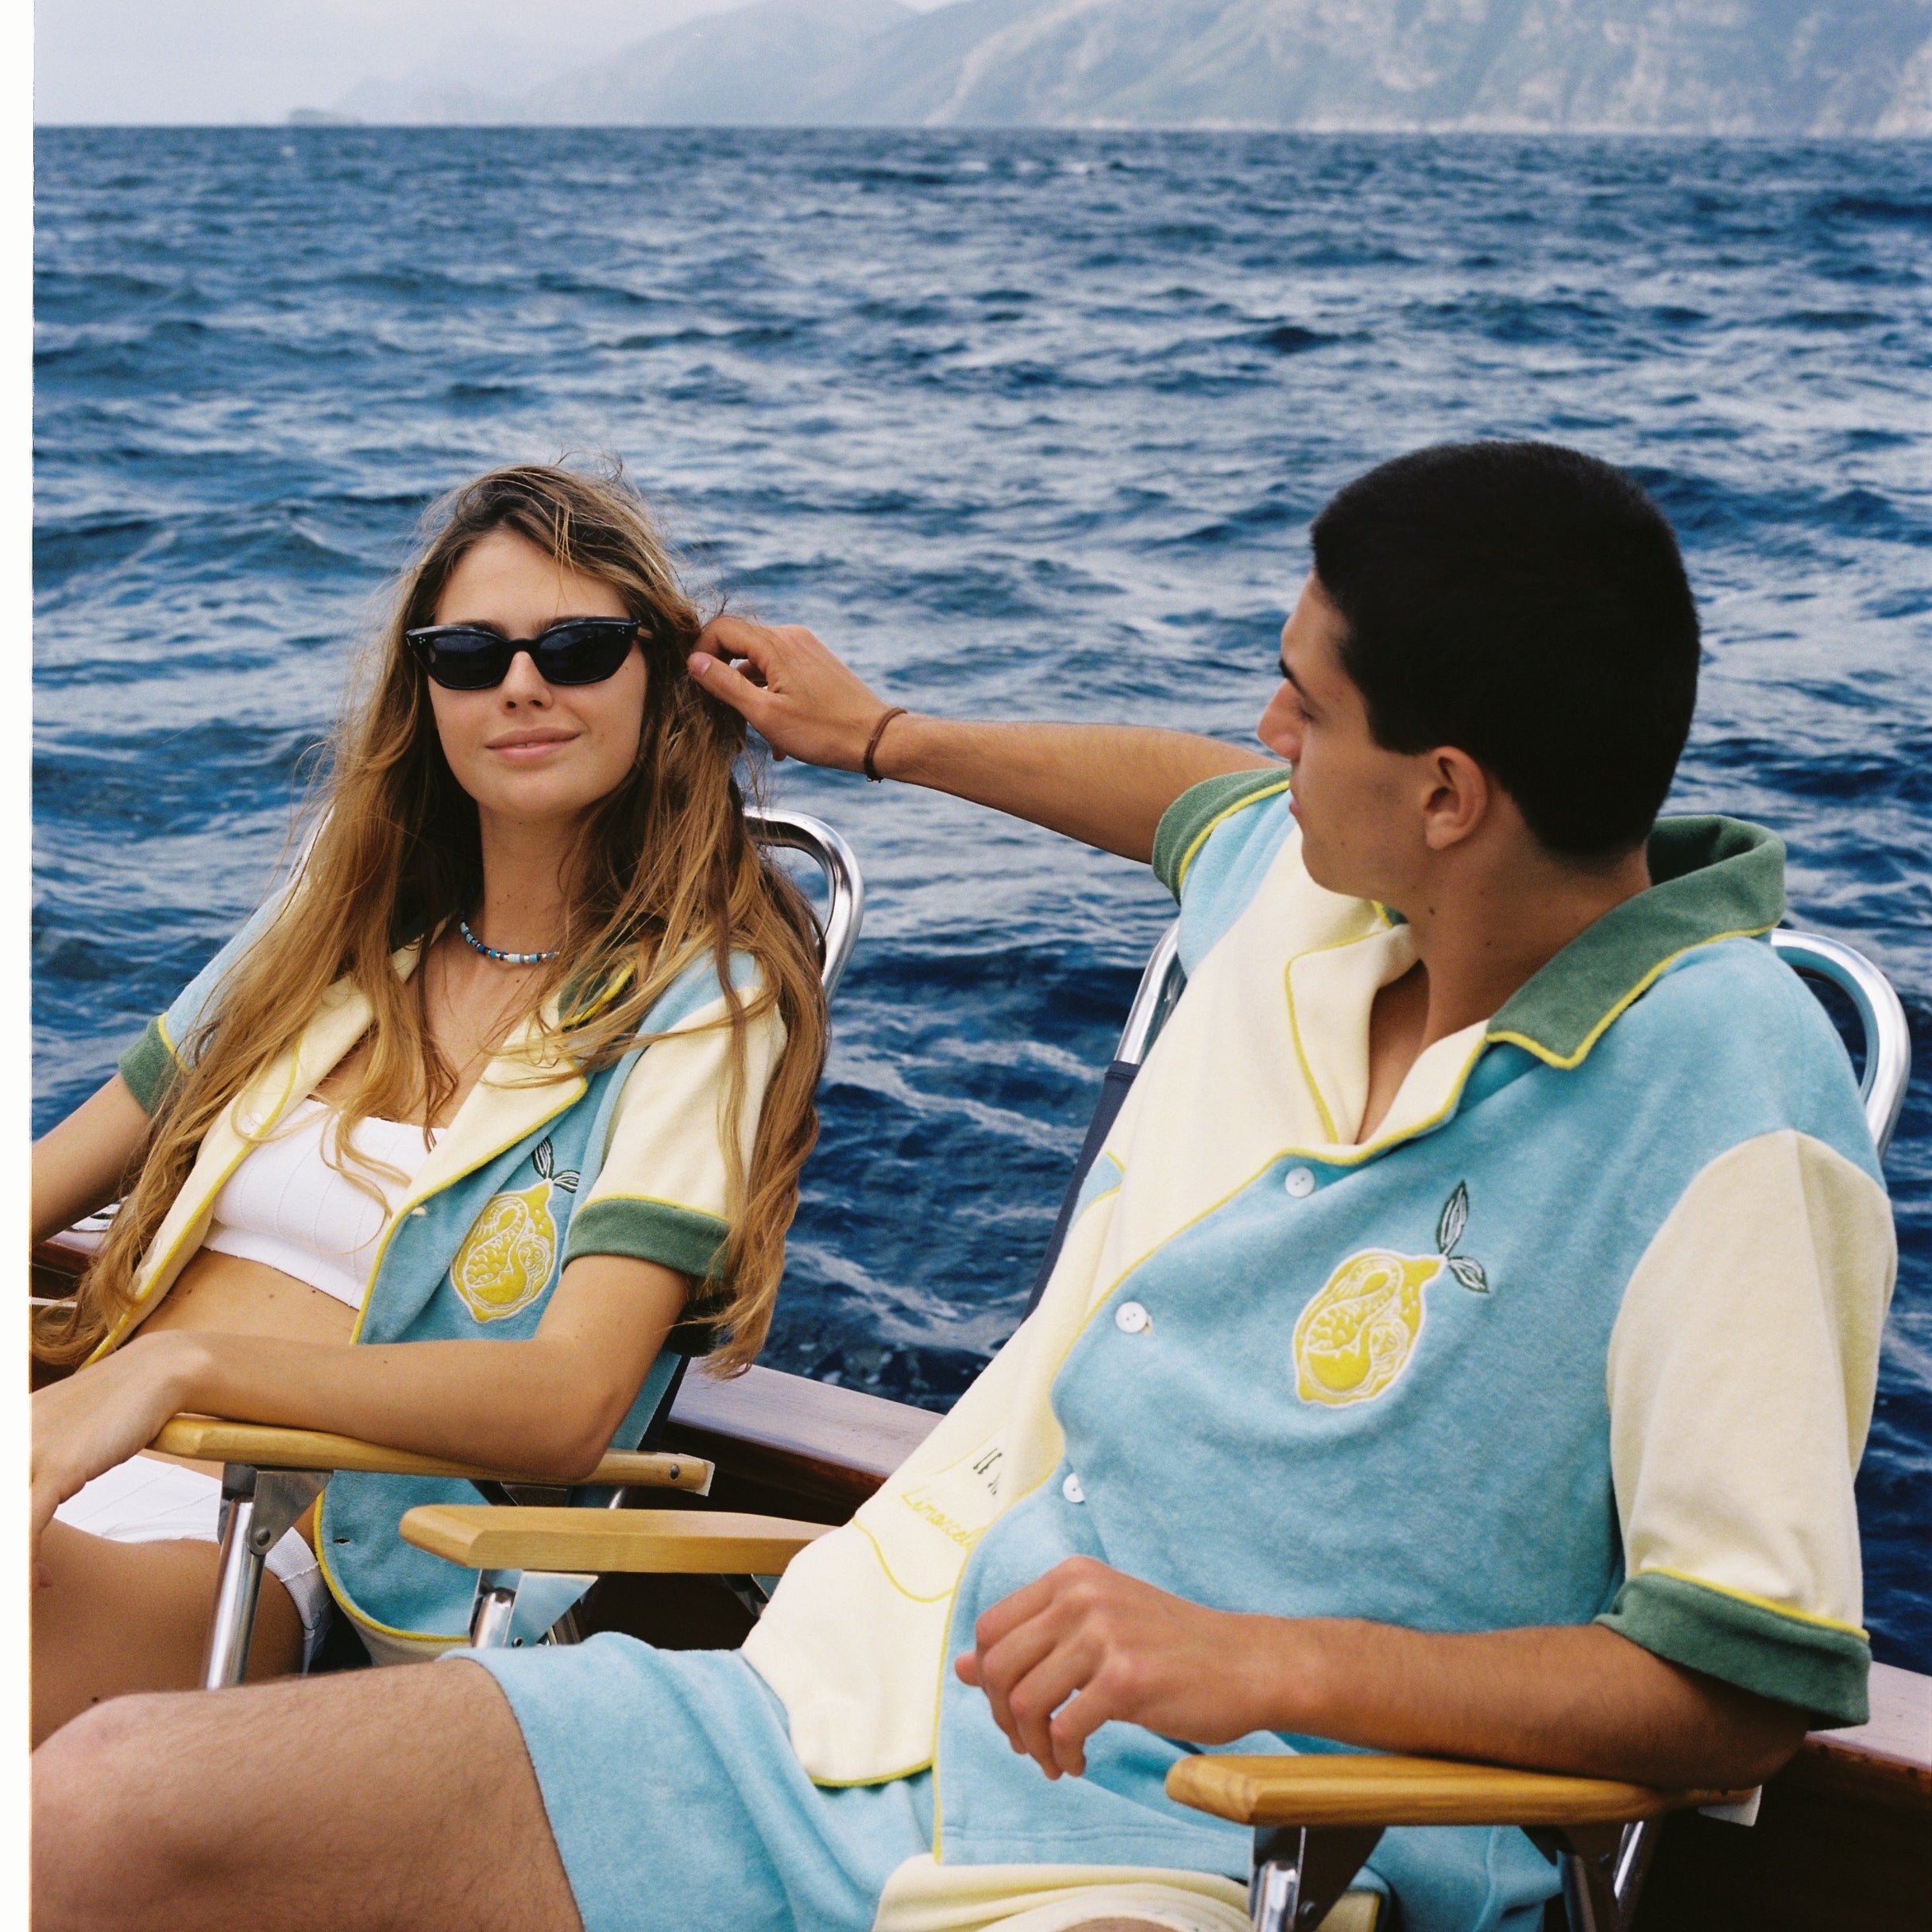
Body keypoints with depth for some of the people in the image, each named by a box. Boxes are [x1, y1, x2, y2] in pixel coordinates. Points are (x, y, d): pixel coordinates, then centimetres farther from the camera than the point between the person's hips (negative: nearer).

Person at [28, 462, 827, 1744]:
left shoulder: (698, 1003, 0)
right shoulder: (335, 925, 19)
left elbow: (568, 1400, -13)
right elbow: (54, 1182, 21)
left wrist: (184, 1365, -23)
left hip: (275, 1549, -5)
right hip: (77, 1481, 6)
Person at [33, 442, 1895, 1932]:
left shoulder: (1724, 1099, -14)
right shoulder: (1304, 886, 7)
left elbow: (1759, 1678, -15)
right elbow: (1204, 800, 34)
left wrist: (1272, 1662, -23)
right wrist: (881, 735, 45)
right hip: (837, 1706, 7)